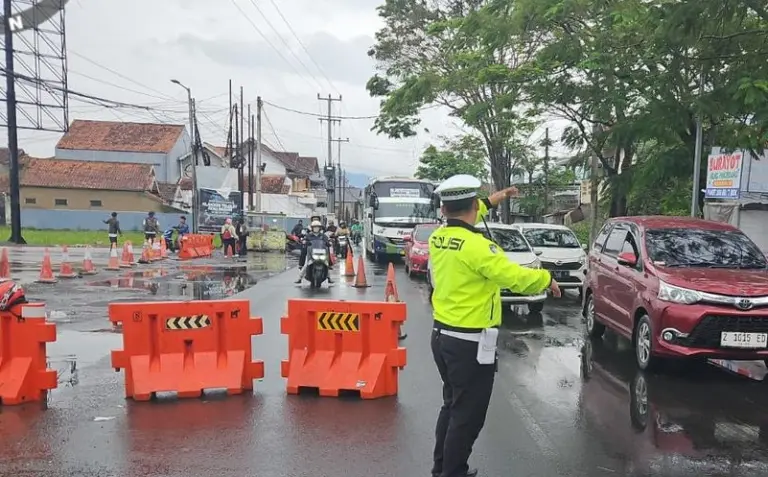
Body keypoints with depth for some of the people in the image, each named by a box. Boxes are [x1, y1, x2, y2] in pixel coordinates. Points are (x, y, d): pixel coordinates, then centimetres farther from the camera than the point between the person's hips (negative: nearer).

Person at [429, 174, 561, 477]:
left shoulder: (438, 238, 2)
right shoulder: (475, 245, -22)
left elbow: (458, 223, 25)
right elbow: (516, 278, -24)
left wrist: (490, 202, 30)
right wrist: (547, 279, -5)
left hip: (441, 335, 9)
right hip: (470, 344, -9)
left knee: (452, 406, 23)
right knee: (467, 416, 5)